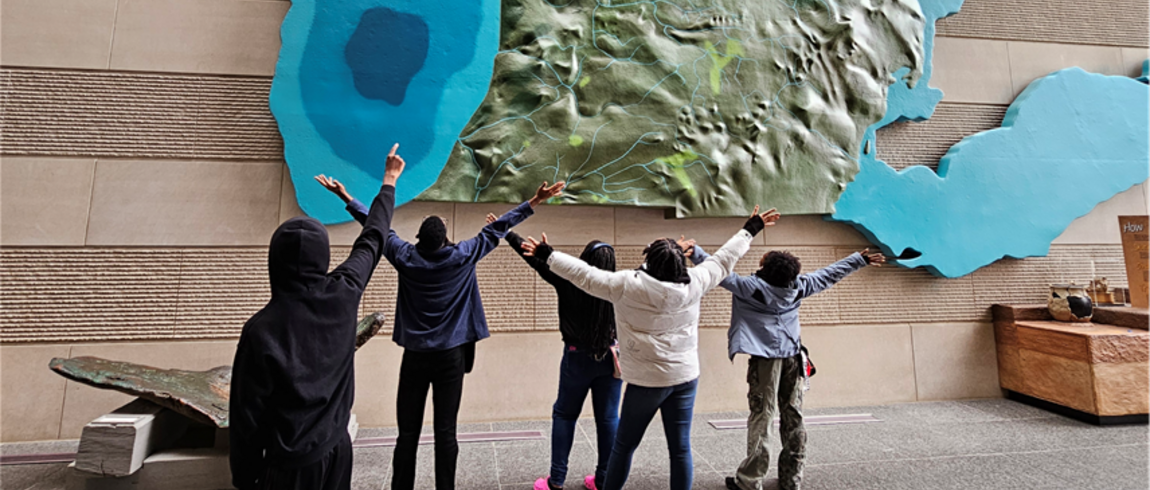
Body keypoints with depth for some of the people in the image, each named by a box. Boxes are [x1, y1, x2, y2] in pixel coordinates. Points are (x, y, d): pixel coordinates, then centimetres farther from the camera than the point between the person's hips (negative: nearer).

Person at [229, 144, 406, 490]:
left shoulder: (261, 329, -20)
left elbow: (248, 414, -13)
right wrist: (389, 181, 16)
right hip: (336, 449, 4)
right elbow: (372, 240, 2)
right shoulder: (344, 294, -13)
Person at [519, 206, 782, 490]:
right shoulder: (693, 284, -6)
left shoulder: (626, 285, -16)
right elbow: (724, 259, 7)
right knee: (681, 448, 11)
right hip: (686, 376, 3)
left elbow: (584, 274, -11)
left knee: (624, 446, 13)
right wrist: (750, 229, 21)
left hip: (648, 380, -3)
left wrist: (547, 255, 0)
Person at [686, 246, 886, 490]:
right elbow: (830, 273, 17)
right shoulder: (799, 285, 4)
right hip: (793, 358, 5)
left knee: (761, 419, -2)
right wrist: (861, 259, 30)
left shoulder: (751, 286, -11)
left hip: (766, 357, -5)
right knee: (793, 419, 11)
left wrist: (694, 250, -6)